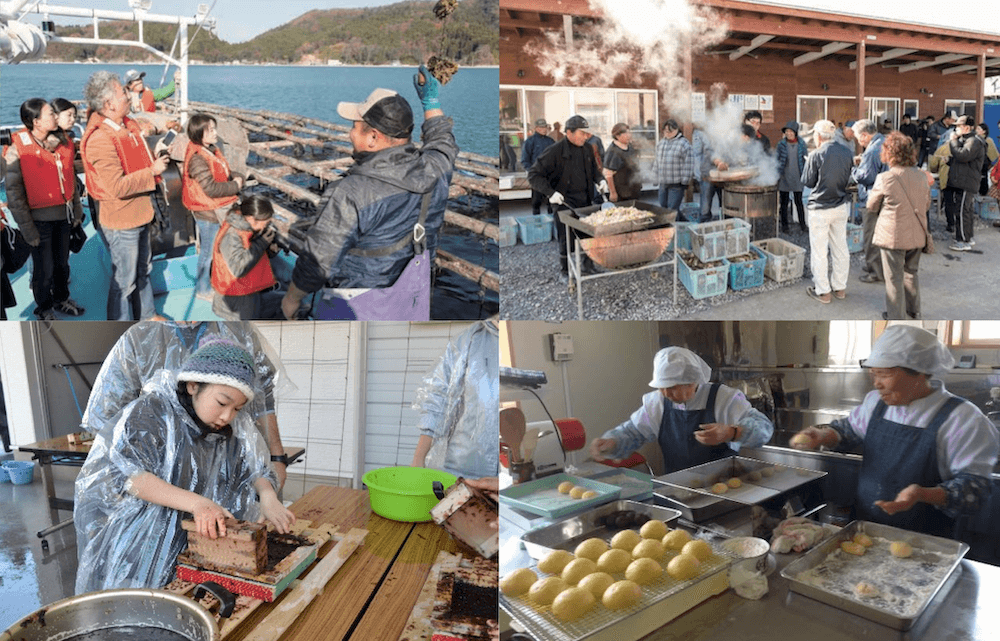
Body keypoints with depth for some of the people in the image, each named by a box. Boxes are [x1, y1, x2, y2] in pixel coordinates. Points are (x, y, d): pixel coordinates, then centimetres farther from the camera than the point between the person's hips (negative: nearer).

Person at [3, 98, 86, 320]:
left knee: (62, 262, 17)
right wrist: (27, 227, -11)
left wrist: (77, 210, 14)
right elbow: (14, 193, -11)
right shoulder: (18, 150, -14)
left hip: (63, 215, 5)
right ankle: (44, 310, 27)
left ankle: (61, 299, 39)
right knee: (44, 269, 6)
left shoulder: (62, 143, 3)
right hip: (40, 218, -5)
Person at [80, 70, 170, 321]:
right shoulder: (100, 140, -26)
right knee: (124, 280, 3)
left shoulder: (126, 124, 5)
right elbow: (117, 186, -29)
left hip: (139, 213, 9)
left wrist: (156, 162, 6)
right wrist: (152, 171, -21)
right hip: (121, 219, -9)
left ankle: (146, 314, 42)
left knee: (143, 269, 24)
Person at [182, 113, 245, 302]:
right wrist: (235, 186, -16)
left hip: (219, 210, 9)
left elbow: (224, 172, 17)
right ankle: (204, 289, 24)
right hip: (209, 214, -9)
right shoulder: (197, 159, -25)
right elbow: (211, 188, -27)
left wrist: (238, 177, -1)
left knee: (213, 249, 22)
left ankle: (213, 282, 39)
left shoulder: (211, 150, 4)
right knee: (209, 251, 7)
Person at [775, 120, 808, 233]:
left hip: (797, 177, 0)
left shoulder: (801, 144, 0)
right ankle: (784, 225, 17)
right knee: (784, 202, 7)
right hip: (784, 177, 0)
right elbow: (776, 159, 3)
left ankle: (802, 224, 17)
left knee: (799, 202, 6)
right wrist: (777, 174, -3)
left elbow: (804, 160, 8)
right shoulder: (781, 144, -3)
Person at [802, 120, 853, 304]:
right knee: (840, 248, 15)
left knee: (818, 251, 3)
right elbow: (848, 177, 12)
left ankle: (822, 291, 8)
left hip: (820, 208, -6)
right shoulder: (846, 152, 2)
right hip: (842, 206, 6)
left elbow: (807, 182, -7)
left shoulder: (816, 155, -15)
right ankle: (840, 287, 25)